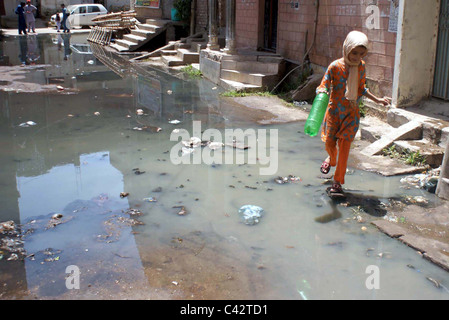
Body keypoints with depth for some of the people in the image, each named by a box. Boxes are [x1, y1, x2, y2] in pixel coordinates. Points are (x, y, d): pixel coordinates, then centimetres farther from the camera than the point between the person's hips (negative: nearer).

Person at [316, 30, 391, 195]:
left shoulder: (361, 66, 0)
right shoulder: (335, 66, -13)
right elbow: (323, 86, -15)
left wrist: (377, 100, 12)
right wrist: (321, 95, -37)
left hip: (351, 113, 2)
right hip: (334, 110, -1)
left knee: (344, 146, -2)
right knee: (329, 142, 3)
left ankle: (338, 181, 9)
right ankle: (331, 159, 42)